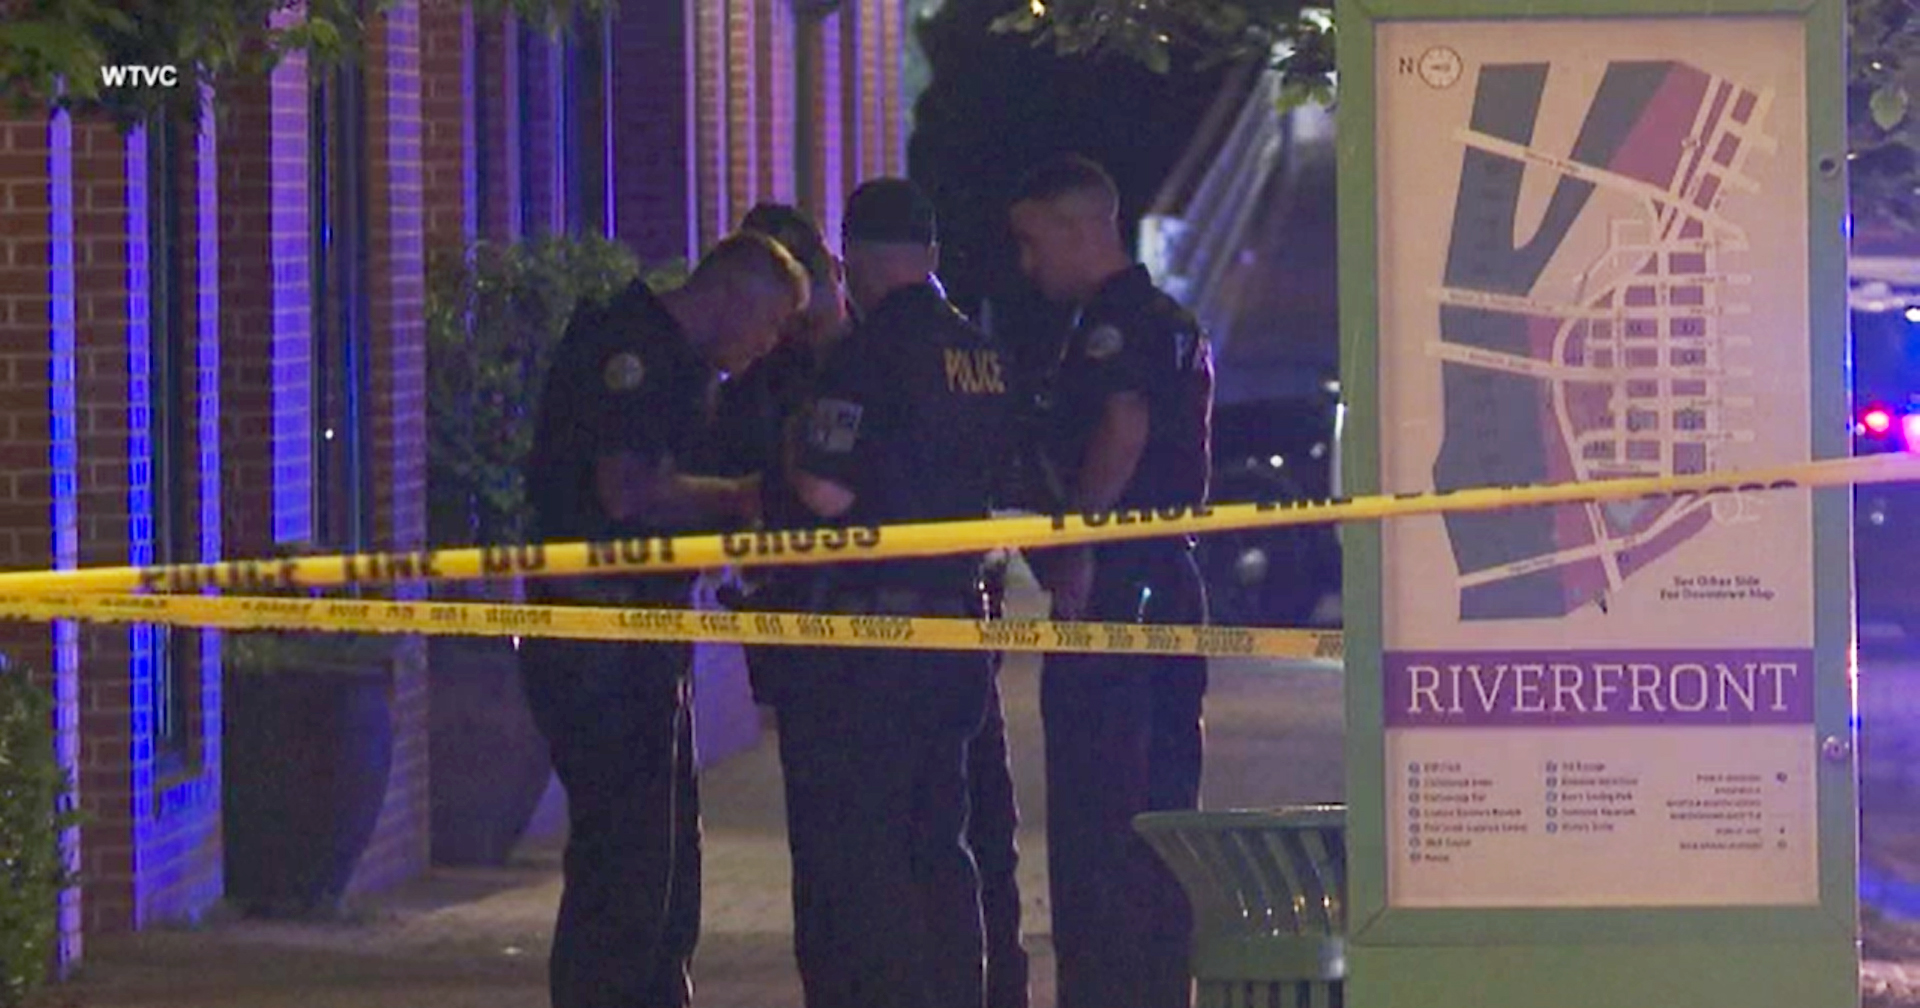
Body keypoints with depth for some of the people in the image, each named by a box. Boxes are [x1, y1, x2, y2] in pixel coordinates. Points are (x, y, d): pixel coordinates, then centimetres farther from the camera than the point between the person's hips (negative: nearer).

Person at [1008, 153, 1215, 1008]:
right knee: (1161, 806, 13)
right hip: (1171, 583, 10)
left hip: (1112, 590, -10)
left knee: (1096, 817, -8)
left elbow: (1123, 426, -28)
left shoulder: (1114, 322, -12)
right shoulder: (1175, 322, 20)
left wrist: (1076, 551, -23)